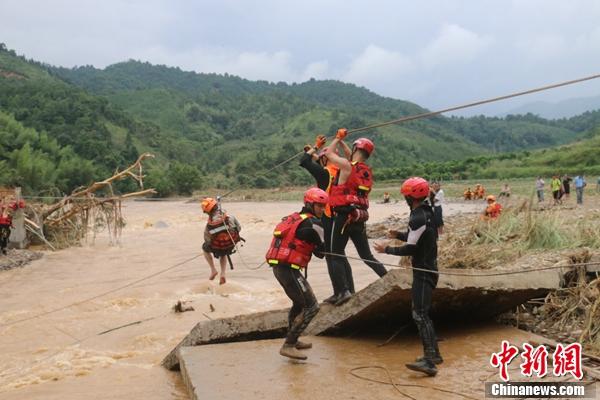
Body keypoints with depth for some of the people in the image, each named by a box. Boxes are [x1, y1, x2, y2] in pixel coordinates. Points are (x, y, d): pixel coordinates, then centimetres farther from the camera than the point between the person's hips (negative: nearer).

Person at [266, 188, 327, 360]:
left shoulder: (293, 218, 15)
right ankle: (288, 346, -6)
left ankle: (292, 340, 41)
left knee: (299, 303, 27)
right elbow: (321, 251, -3)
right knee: (311, 307, -6)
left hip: (278, 267, 10)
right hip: (289, 269, -10)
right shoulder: (312, 223, -11)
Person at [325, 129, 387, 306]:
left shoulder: (346, 165, -10)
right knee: (366, 255, 16)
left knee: (336, 255, 1)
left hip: (343, 216, -6)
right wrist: (343, 143, 36)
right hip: (360, 217, 6)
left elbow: (329, 153, 5)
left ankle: (344, 290, -7)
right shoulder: (367, 172, 10)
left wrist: (339, 138, 18)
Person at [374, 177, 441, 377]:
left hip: (423, 272, -10)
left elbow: (411, 248, -21)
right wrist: (399, 235, 26)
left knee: (420, 314, -12)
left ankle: (429, 361, -15)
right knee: (423, 313, 17)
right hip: (428, 269, 10)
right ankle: (434, 353, 25)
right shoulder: (426, 213, 11)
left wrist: (387, 249, -10)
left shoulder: (418, 218, -20)